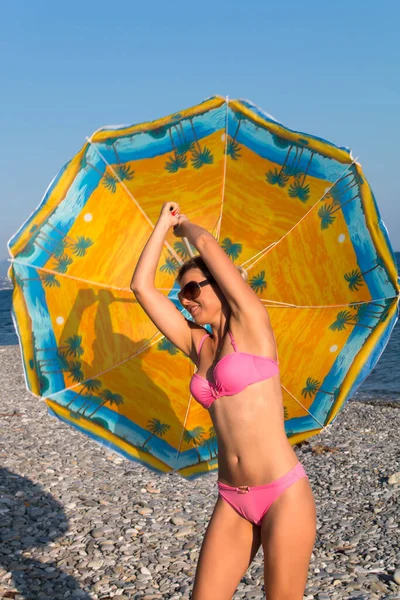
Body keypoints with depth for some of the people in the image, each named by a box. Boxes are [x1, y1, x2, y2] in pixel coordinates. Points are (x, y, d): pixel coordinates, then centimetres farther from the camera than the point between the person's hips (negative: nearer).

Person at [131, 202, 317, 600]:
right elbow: (142, 287, 9)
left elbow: (206, 243, -5)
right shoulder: (197, 345, 12)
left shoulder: (251, 323, -3)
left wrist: (184, 225, 16)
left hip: (285, 494, -6)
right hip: (232, 501, 6)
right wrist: (163, 224, 16)